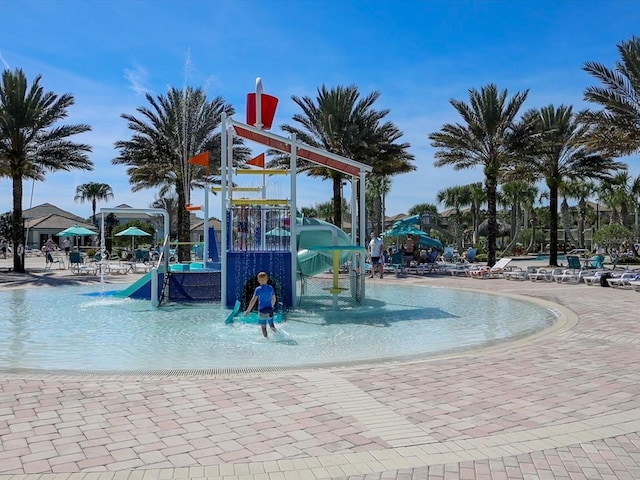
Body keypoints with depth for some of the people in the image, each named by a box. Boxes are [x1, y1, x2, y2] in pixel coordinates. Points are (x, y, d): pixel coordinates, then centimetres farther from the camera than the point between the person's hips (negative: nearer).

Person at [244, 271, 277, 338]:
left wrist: (248, 310, -9)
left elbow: (253, 300, -13)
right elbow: (274, 299, 11)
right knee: (271, 324, 21)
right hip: (269, 310, 3)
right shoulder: (271, 288, 1)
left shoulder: (258, 289, -10)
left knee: (263, 327, 6)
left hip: (262, 311, -3)